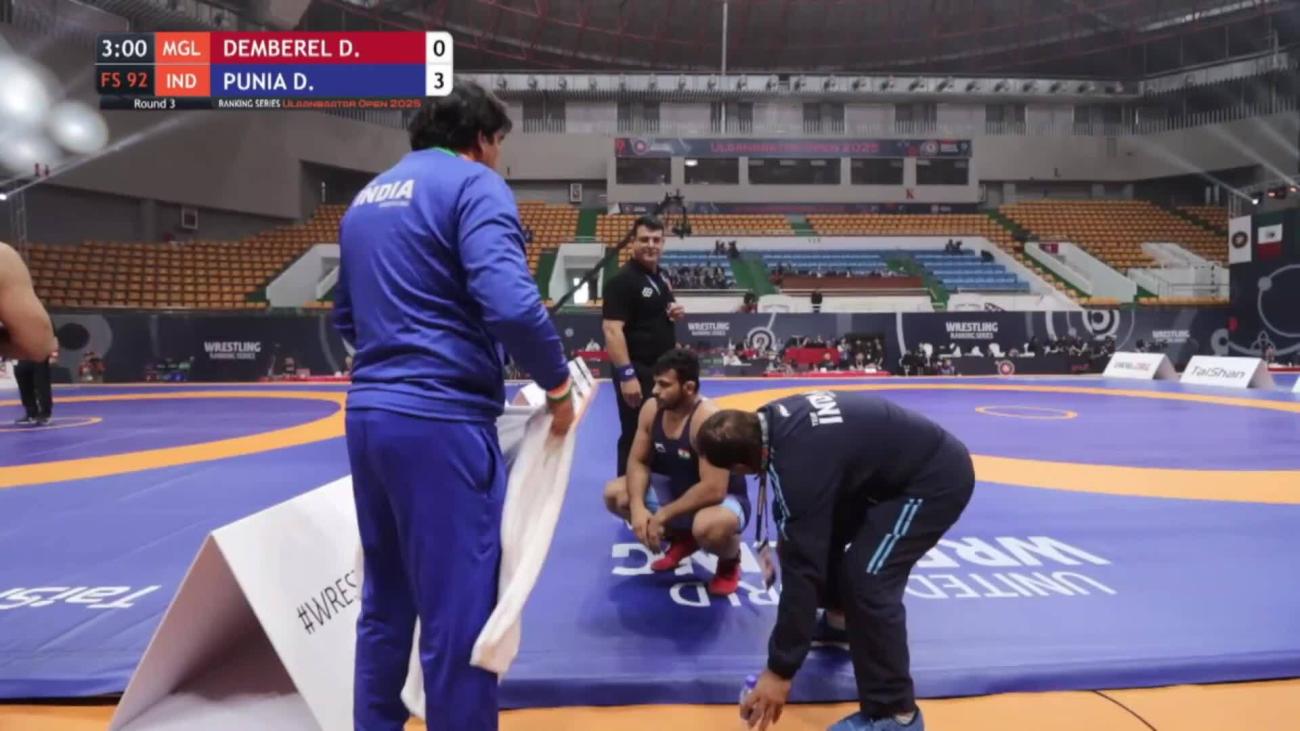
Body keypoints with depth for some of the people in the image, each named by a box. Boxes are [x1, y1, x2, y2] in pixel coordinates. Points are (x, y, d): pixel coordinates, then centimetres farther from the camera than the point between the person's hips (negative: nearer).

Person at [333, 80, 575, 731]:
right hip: (441, 419, -8)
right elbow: (510, 305, -21)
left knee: (384, 600, 21)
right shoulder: (474, 184, -7)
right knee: (458, 613, 2)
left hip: (368, 412, 9)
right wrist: (557, 384, -8)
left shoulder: (365, 198, 18)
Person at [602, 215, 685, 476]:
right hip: (638, 371, -9)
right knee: (636, 438, -2)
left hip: (664, 369, 9)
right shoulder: (622, 280, -16)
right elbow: (612, 330, -23)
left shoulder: (660, 277, 11)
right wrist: (626, 374, -28)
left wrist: (676, 312, 1)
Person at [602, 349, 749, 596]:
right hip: (676, 489, 7)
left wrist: (663, 516, -28)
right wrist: (637, 507, -20)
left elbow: (713, 491, -35)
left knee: (708, 527, -41)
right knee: (614, 494, -5)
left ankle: (730, 561, -1)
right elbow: (638, 461, -2)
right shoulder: (652, 408, -10)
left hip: (723, 499, -7)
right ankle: (681, 539, 14)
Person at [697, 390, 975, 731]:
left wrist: (780, 670, -23)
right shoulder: (773, 418, -7)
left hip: (936, 478, -10)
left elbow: (803, 569, -30)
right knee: (820, 535, 17)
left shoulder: (801, 467, -32)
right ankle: (839, 620, 41)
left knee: (866, 578, -20)